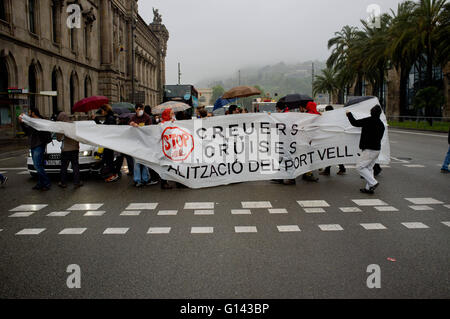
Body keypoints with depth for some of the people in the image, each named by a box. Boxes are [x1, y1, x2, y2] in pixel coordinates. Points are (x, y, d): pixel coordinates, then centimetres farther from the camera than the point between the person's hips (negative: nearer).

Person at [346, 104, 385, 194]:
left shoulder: (369, 121, -14)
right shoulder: (381, 124, 12)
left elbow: (355, 123, -9)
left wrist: (349, 114, 8)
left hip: (369, 150, -9)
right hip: (377, 149, 9)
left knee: (360, 167, -4)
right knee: (369, 168, 14)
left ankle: (373, 183, -8)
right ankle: (369, 188, 15)